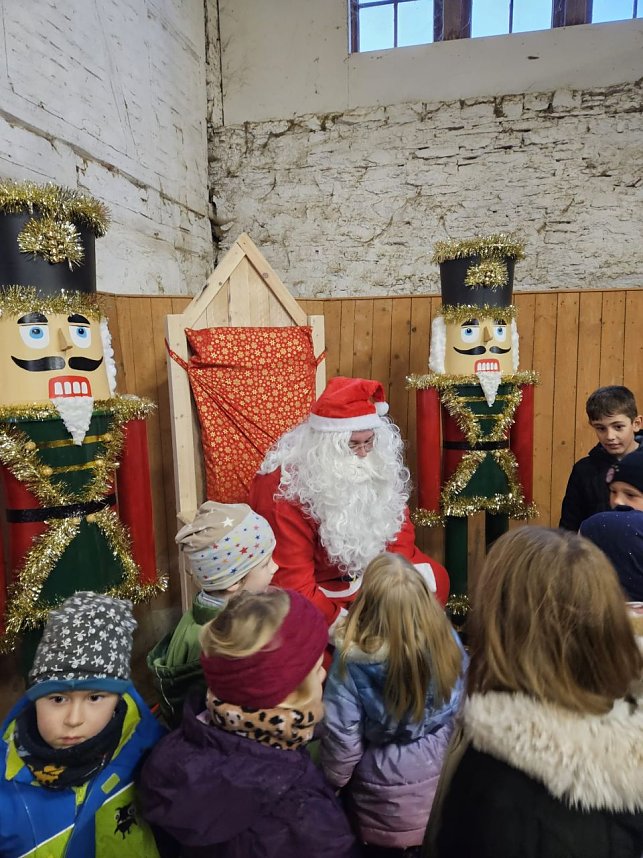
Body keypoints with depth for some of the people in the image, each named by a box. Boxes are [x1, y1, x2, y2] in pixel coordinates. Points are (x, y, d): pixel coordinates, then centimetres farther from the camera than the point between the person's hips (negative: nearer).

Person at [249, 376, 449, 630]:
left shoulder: (375, 465, -10)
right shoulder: (286, 489, -30)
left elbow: (398, 523, 2)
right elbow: (290, 580, -26)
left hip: (370, 569, 6)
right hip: (319, 586, -5)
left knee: (436, 579, -9)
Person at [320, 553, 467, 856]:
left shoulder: (352, 660, -28)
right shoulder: (447, 640, -20)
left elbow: (342, 738, -19)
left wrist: (332, 783, 1)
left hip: (385, 801, -2)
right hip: (444, 778, 3)